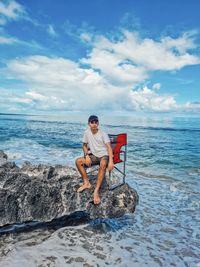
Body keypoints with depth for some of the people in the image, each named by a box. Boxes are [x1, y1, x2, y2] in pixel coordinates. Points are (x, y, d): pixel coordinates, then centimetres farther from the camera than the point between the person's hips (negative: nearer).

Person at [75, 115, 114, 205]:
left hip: (104, 155, -5)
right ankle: (86, 183, -1)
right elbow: (84, 145, 11)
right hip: (94, 156, 5)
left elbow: (109, 147, -22)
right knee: (78, 161, -12)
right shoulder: (87, 132, -1)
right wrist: (87, 156, -7)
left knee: (103, 164, -39)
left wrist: (111, 161, -36)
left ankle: (96, 191, -37)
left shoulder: (103, 134, -14)